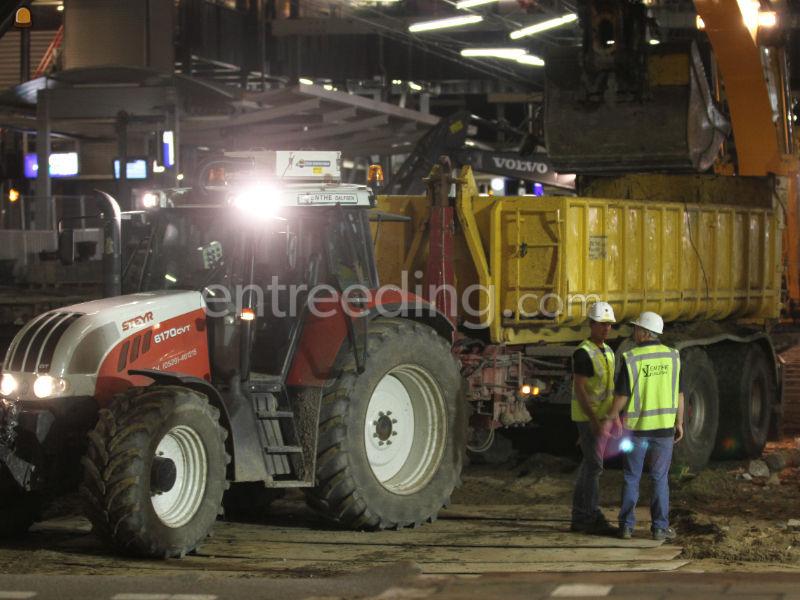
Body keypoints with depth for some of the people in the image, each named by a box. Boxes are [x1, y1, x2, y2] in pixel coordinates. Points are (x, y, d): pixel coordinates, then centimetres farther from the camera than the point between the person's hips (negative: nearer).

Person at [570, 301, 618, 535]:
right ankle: (591, 518, -8)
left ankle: (580, 518, 14)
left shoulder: (607, 351, 13)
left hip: (601, 417, 9)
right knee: (594, 466, -10)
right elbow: (579, 389, -20)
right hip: (588, 418, -9)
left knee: (590, 465, 10)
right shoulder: (583, 353, -16)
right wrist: (593, 421, -26)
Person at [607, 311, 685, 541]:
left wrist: (611, 417, 4)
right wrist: (679, 423, 9)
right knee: (660, 478, 8)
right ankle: (660, 527, 5)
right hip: (664, 426, 2)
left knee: (631, 478, 8)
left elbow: (621, 395, -10)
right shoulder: (672, 356, -2)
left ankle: (627, 526, 7)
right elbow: (679, 393, 1)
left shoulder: (631, 358, -11)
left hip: (636, 426, -2)